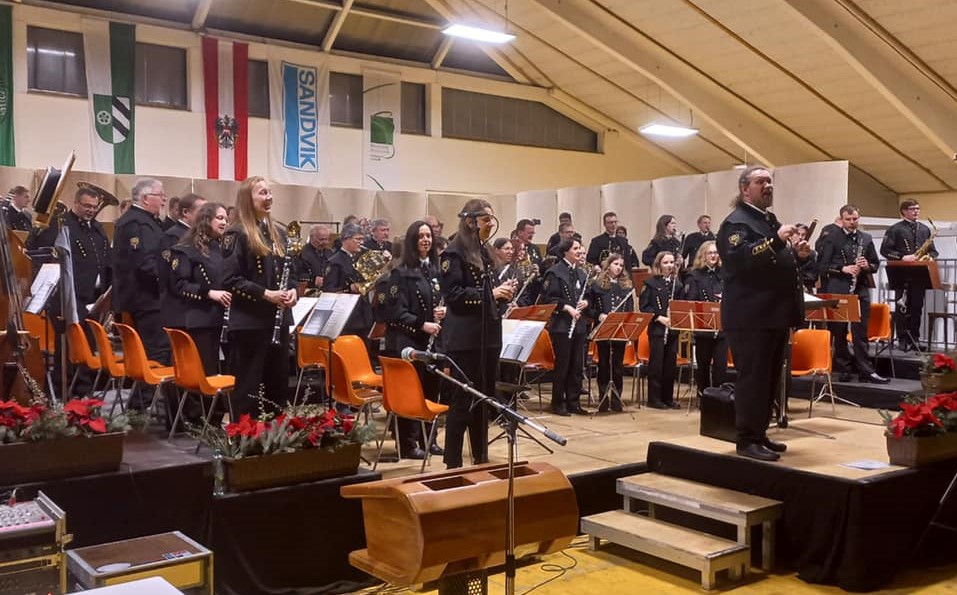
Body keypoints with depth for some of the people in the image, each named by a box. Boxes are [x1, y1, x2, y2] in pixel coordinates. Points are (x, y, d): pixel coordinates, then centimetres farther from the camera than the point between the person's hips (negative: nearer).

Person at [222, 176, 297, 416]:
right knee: (248, 384, 0)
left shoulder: (278, 234, 14)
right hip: (249, 321, -7)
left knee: (279, 381, 13)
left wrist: (292, 290, 0)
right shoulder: (237, 234, -8)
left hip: (278, 319, 7)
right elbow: (230, 280, -14)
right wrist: (265, 294, -20)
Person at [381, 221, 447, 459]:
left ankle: (426, 439, 22)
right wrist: (422, 325, -20)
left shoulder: (435, 269, 11)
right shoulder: (401, 271, -9)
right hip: (407, 341, -7)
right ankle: (408, 443, 7)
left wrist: (442, 311, -1)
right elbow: (396, 311, -13)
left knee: (431, 388, 10)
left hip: (431, 339, 7)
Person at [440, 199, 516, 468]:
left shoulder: (484, 253, 16)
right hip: (465, 338, -8)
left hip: (488, 335, 8)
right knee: (463, 400, -5)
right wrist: (490, 294, -20)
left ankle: (481, 458, 23)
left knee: (485, 397, 13)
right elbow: (453, 294, -17)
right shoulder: (454, 253, -9)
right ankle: (453, 462, 3)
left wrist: (502, 293, 4)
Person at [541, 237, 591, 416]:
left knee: (577, 365, 9)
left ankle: (573, 402, 17)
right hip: (561, 325, -7)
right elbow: (547, 298, -14)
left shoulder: (581, 273, 14)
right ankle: (558, 403, 9)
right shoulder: (555, 272, -8)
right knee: (561, 365, -1)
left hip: (579, 325, 7)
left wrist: (585, 303, 2)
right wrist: (567, 307, -20)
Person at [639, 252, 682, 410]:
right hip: (657, 329, -5)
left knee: (671, 364, 7)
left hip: (673, 329, 5)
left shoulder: (677, 283, 11)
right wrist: (659, 317, -15)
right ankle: (654, 398, 5)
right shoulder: (651, 283, -3)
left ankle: (668, 398, 15)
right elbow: (643, 305, -7)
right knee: (656, 363, -2)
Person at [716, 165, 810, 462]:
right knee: (752, 378, -7)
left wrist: (798, 254, 8)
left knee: (770, 379, 14)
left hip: (774, 313, 10)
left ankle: (760, 434, 23)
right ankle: (747, 440, -1)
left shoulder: (771, 220, 20)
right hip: (750, 316, -10)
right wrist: (776, 241, -34)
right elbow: (740, 258, -27)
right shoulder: (736, 222, -10)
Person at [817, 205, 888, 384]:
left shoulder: (866, 238, 12)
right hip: (838, 291, -2)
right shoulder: (832, 238, 0)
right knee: (838, 333, 4)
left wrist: (867, 266, -7)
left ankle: (866, 371, 1)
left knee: (861, 333, 1)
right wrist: (843, 268, -17)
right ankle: (844, 369, 13)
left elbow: (876, 264, 15)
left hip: (861, 290, 3)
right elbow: (822, 265, -5)